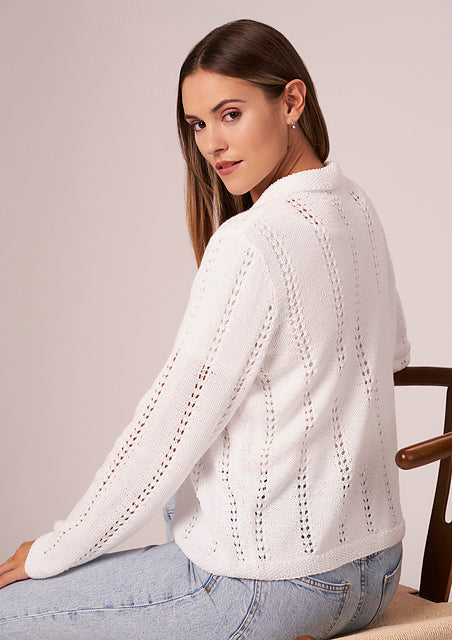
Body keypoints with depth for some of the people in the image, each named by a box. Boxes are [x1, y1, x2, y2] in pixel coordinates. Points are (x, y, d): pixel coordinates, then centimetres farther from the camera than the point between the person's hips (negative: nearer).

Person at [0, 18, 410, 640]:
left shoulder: (250, 242, -23)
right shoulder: (356, 208, 4)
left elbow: (172, 430, -20)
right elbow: (393, 351, 21)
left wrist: (52, 551, -7)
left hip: (267, 587, -9)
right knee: (181, 501, 37)